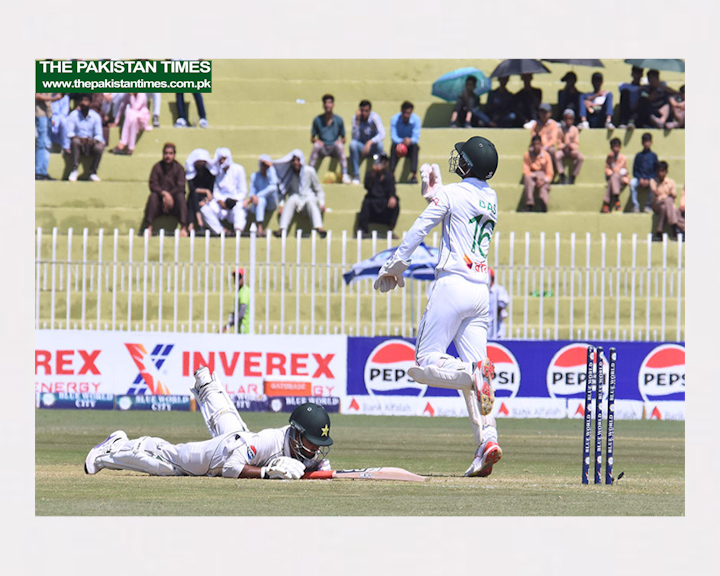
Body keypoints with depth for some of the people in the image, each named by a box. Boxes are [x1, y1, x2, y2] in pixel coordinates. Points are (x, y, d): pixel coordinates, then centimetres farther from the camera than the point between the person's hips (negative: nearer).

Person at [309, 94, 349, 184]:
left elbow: (343, 139, 9)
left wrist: (340, 141, -15)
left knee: (340, 145, -33)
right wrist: (316, 141, -15)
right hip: (322, 149, 0)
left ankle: (345, 175, -40)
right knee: (316, 145, -33)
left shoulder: (339, 120, 5)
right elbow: (312, 138, 8)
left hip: (334, 149, 0)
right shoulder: (317, 120, 5)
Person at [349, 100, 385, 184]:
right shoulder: (355, 118, -8)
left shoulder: (375, 117, -14)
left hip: (373, 148, -2)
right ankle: (356, 176, -28)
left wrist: (370, 142, -41)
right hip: (361, 148, 2)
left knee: (379, 144, -35)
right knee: (353, 143, -30)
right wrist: (357, 120, -26)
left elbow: (382, 134, -26)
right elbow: (355, 137, -18)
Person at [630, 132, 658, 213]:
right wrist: (640, 179, -10)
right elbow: (635, 171, 8)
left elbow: (656, 171, 3)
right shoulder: (638, 156, 9)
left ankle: (648, 205, -22)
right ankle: (635, 205, -28)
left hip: (650, 179, -1)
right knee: (632, 183, -32)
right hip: (639, 178, 1)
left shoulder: (653, 156, 5)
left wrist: (648, 180, -11)